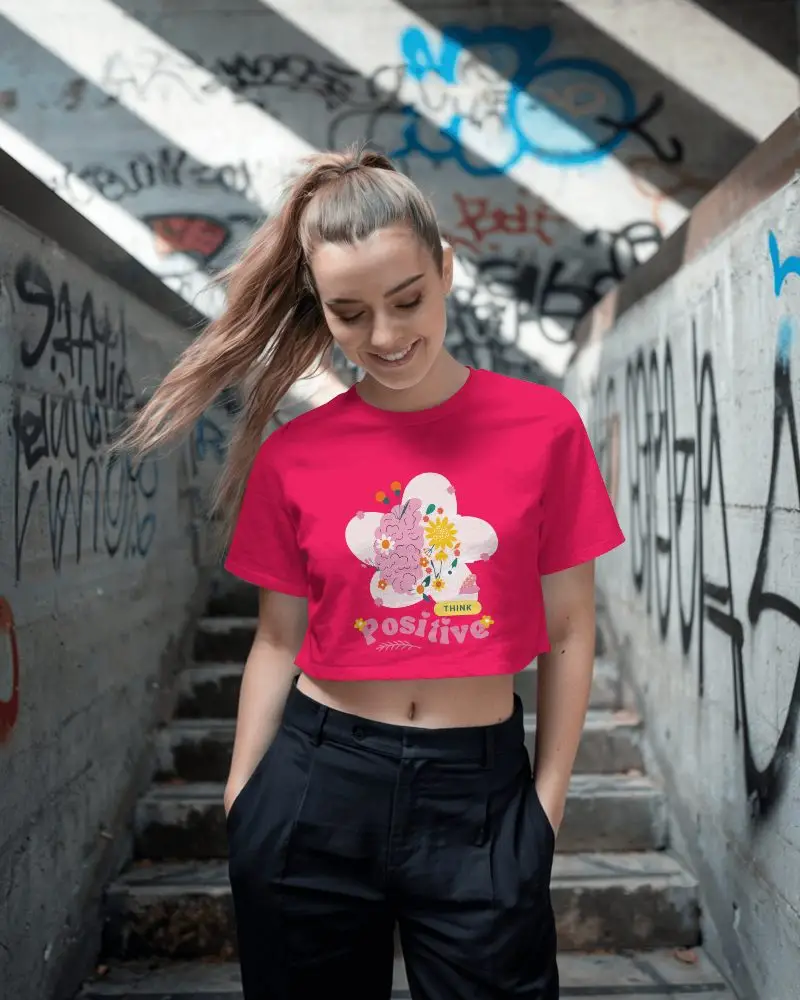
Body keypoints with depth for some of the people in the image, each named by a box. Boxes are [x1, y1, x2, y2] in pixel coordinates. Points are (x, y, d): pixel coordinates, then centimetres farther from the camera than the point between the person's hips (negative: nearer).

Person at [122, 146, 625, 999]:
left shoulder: (543, 426, -4)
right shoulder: (292, 456, -1)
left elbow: (568, 629, 1)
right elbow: (278, 642, 5)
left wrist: (546, 804, 0)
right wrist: (241, 803, 4)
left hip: (480, 791, -1)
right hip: (316, 782, 1)